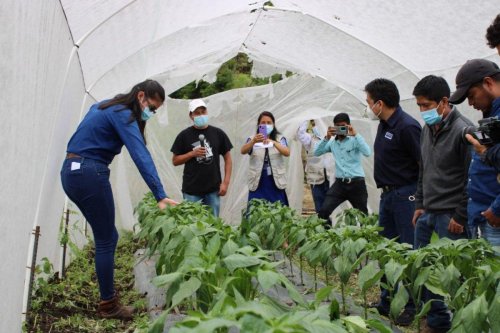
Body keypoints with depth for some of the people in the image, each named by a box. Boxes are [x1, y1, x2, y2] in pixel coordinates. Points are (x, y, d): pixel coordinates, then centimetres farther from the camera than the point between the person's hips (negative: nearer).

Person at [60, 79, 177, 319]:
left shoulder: (106, 106, 17)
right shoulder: (123, 115, -13)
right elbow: (141, 156, -25)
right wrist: (160, 196, -32)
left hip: (71, 172, 9)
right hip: (90, 174, -9)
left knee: (108, 237, 15)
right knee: (106, 241, 0)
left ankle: (108, 293, 21)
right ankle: (108, 305, 10)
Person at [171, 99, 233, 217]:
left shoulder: (218, 133, 4)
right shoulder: (184, 135, 1)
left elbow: (227, 159, 7)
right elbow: (175, 161, 3)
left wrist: (226, 182, -2)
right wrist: (192, 154, -12)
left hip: (213, 189, 1)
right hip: (191, 190, -1)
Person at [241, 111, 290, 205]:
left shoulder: (280, 138, 5)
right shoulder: (252, 139, 5)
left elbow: (287, 153, -13)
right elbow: (243, 151, -14)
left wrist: (274, 143, -31)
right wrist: (253, 141, -33)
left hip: (276, 182, 0)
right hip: (257, 182, 0)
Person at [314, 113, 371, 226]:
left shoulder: (355, 140, -4)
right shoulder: (332, 142, 9)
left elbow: (367, 153, -20)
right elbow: (317, 153, 3)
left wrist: (356, 135, -20)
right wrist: (327, 138, -6)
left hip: (356, 183, -3)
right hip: (339, 183, 3)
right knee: (323, 212, -8)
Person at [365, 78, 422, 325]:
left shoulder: (407, 127, -17)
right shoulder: (384, 124, 11)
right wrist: (387, 189, 18)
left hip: (405, 195, -10)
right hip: (387, 194, 10)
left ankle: (411, 307, 10)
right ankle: (387, 302, 26)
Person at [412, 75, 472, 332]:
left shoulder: (462, 131, -13)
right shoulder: (427, 130, 12)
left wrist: (460, 217, -14)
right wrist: (419, 205, 16)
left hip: (451, 216, -8)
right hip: (427, 214, 8)